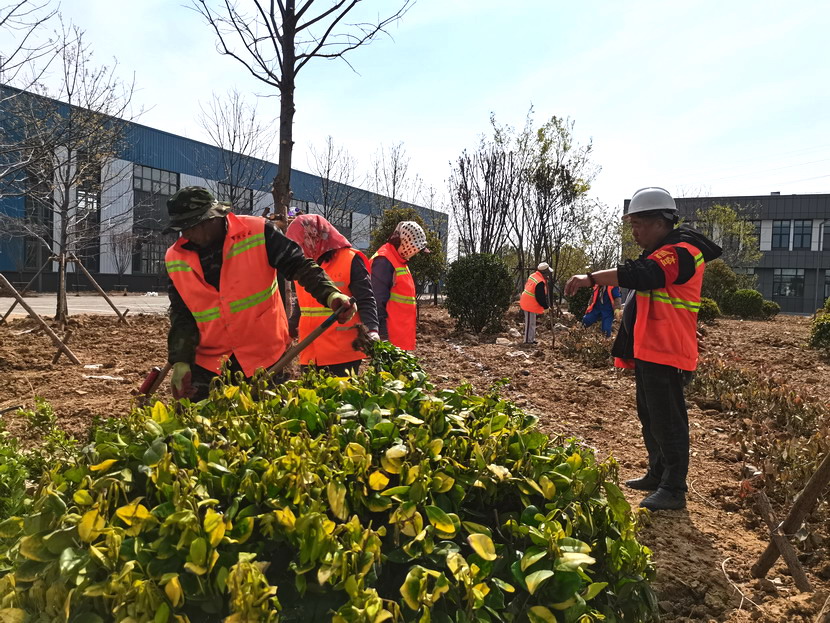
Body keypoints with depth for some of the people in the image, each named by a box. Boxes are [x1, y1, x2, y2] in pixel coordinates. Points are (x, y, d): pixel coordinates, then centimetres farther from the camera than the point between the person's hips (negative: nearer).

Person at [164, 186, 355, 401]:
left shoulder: (257, 232, -11)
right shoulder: (175, 259, 0)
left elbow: (300, 266, -11)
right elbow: (182, 316, 2)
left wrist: (331, 295, -27)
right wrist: (180, 361, -9)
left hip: (265, 354, -2)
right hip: (207, 362, 3)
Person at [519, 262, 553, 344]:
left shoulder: (533, 276, 4)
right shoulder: (540, 282, -24)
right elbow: (540, 297, -21)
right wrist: (546, 306, -9)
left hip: (526, 302, 10)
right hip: (530, 305, -10)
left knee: (531, 323, 18)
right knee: (530, 323, -2)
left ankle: (531, 339, 27)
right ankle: (528, 341, 4)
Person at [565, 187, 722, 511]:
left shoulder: (681, 252, -15)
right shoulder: (662, 253, 20)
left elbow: (639, 275, -30)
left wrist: (590, 278, -31)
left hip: (666, 354, -11)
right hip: (648, 351, 11)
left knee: (668, 420, -6)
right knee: (649, 417, 17)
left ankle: (673, 490, 1)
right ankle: (657, 475, 29)